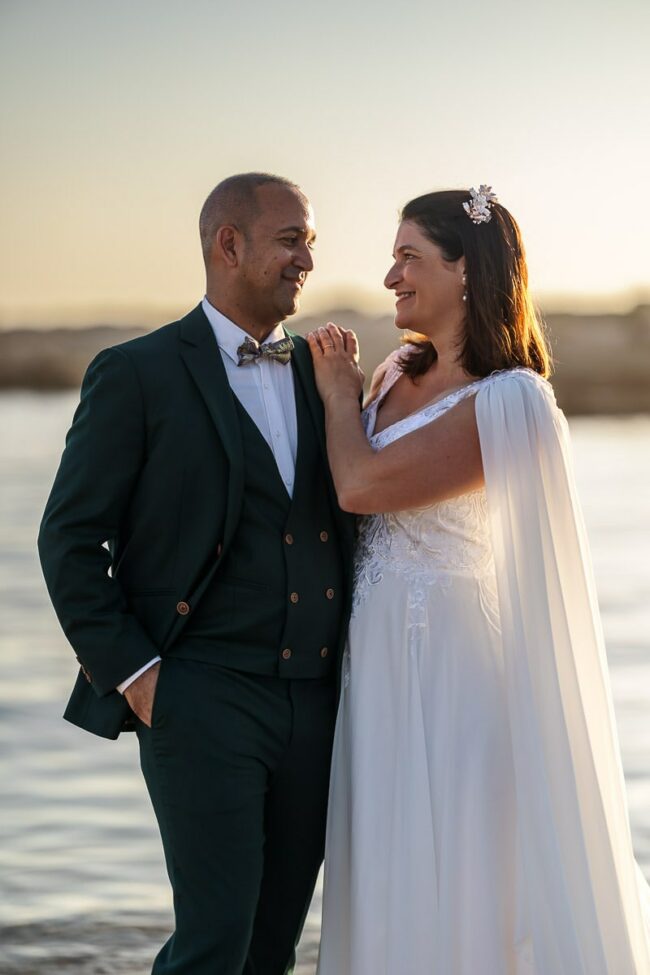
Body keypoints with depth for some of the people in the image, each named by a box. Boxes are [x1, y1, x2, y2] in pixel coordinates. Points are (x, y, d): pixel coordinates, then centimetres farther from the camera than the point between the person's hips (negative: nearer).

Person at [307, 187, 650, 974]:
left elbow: (361, 485, -19)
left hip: (450, 667, -8)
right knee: (390, 879, 14)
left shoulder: (507, 402, -16)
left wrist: (338, 393, -4)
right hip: (380, 663, 8)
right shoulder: (398, 374, 8)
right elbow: (353, 500, 14)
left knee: (453, 885, 0)